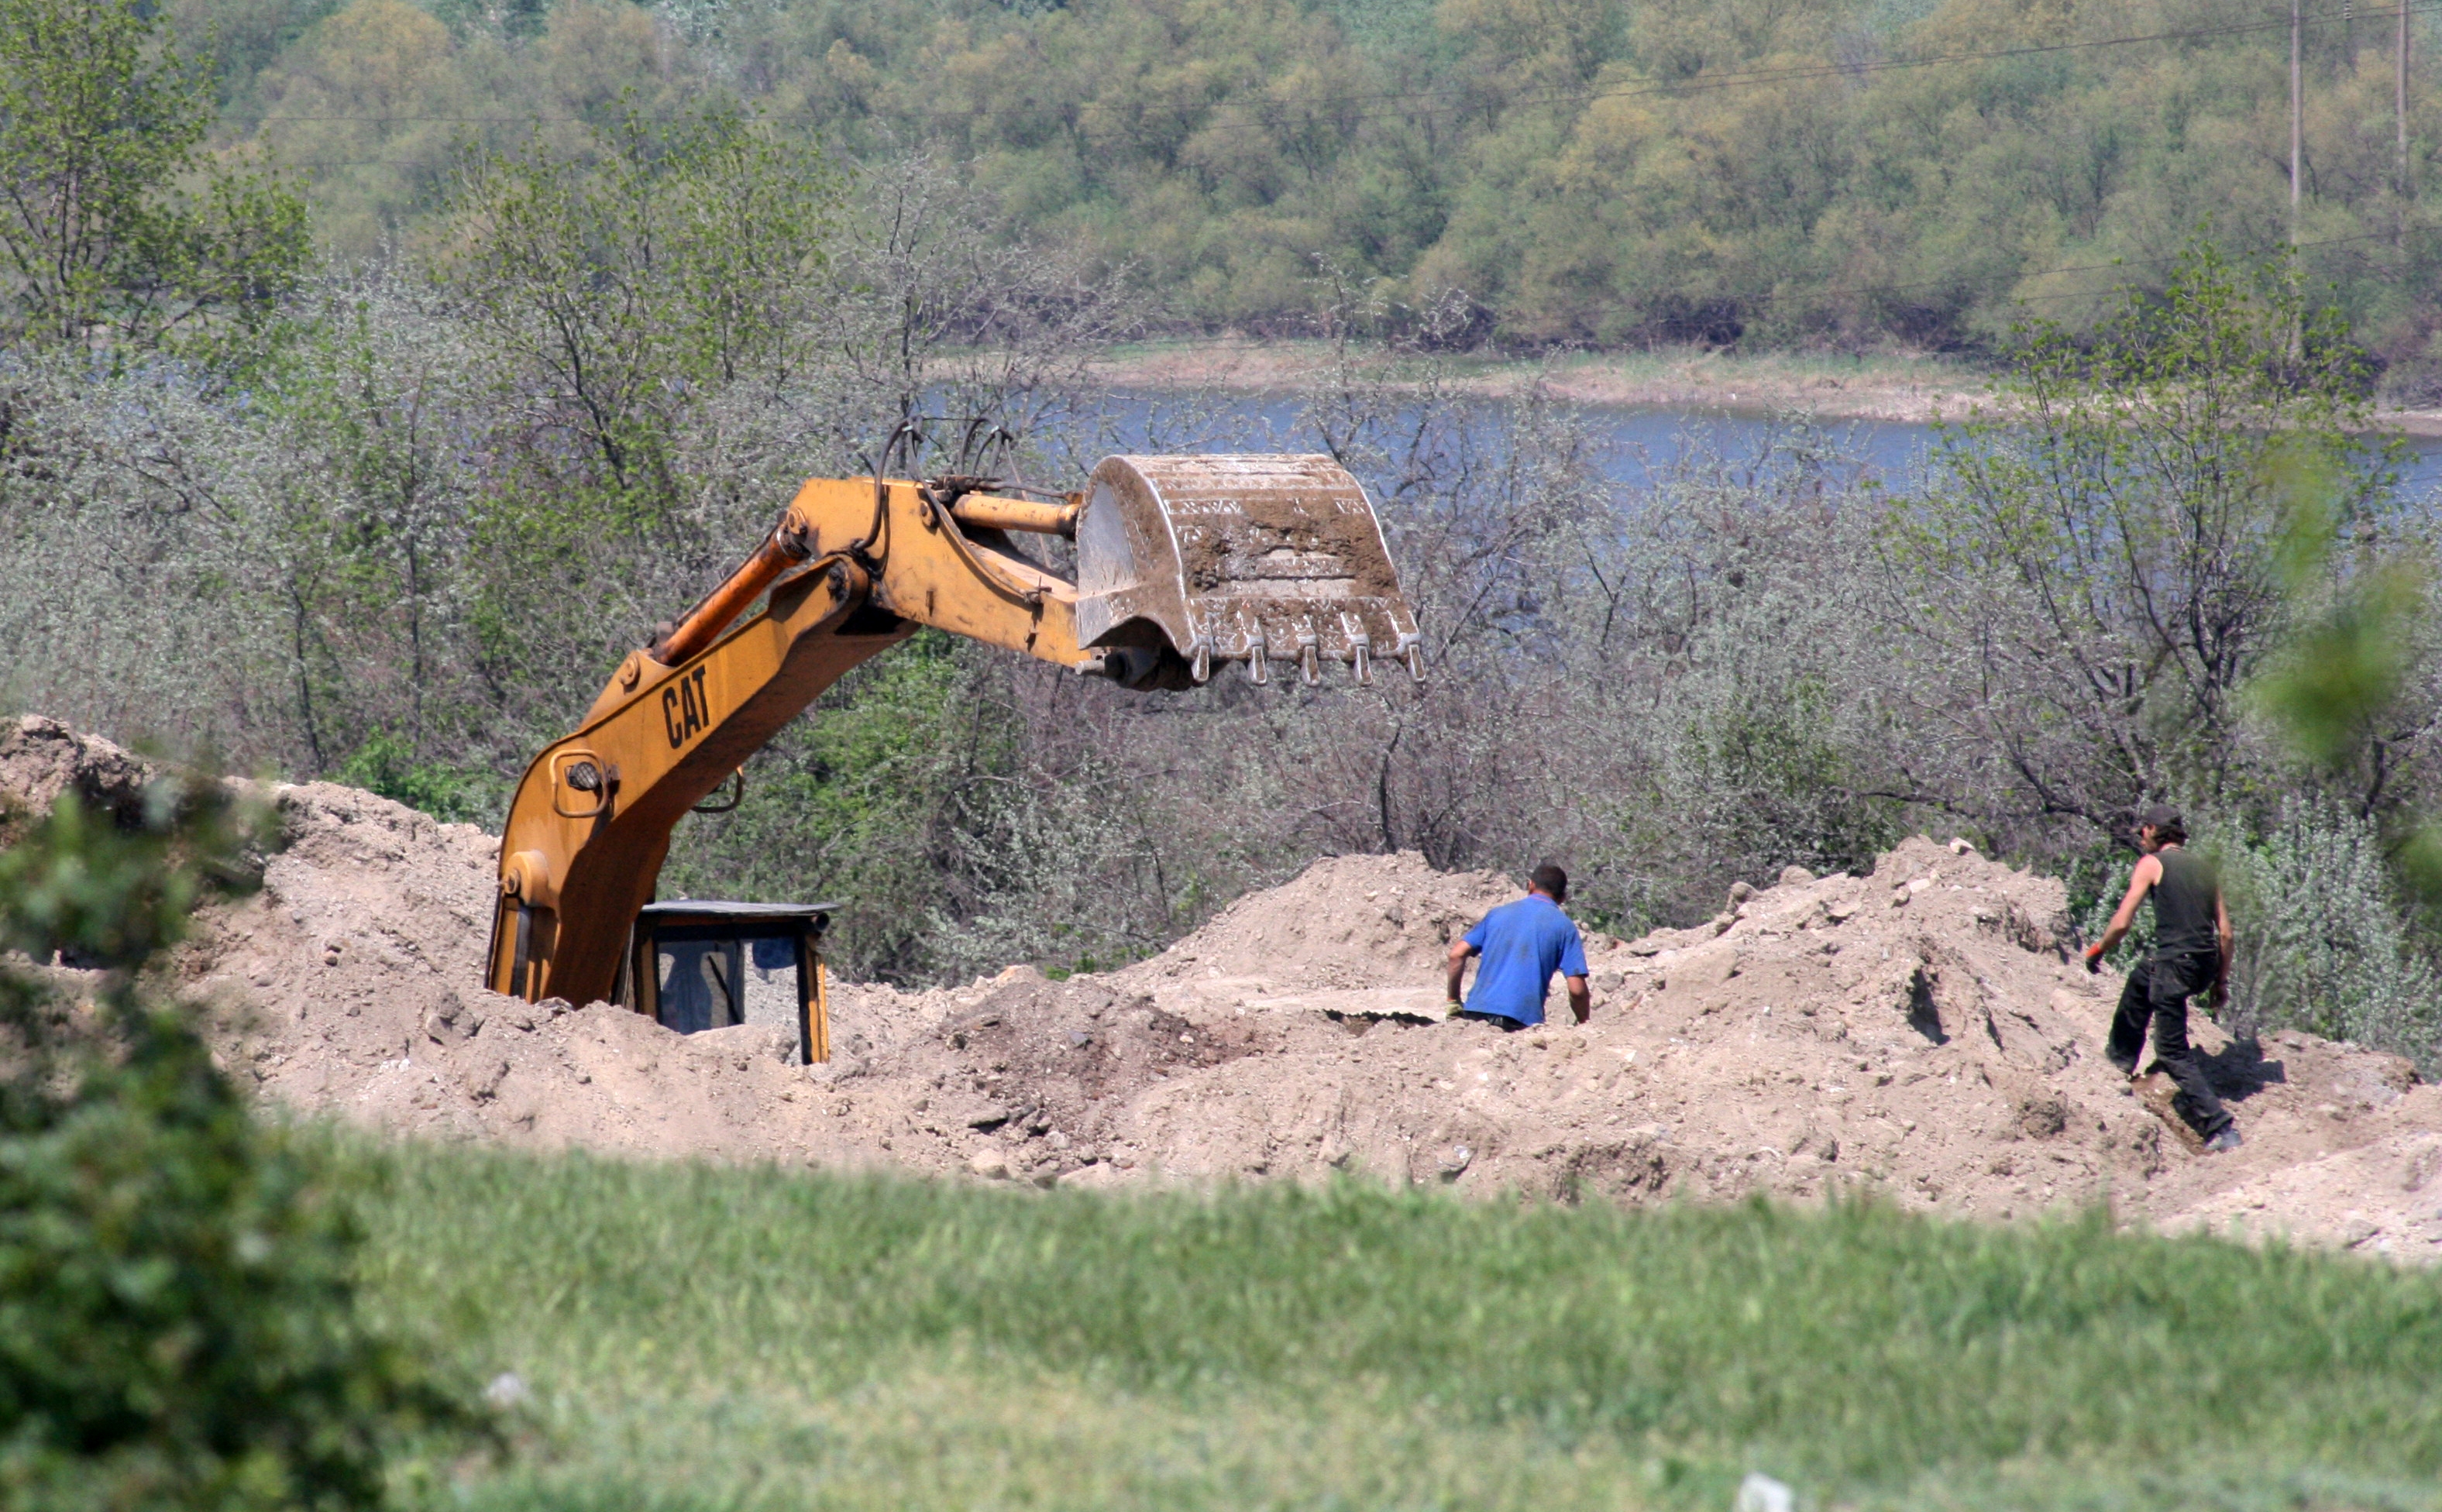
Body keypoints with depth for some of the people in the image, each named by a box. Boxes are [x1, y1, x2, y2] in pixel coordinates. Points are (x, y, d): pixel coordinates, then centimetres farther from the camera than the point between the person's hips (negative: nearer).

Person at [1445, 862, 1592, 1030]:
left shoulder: (1499, 913, 19)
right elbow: (1577, 990, 2)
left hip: (1478, 1010, 3)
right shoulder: (1563, 926, 9)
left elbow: (1457, 954, 14)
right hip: (1522, 1018, -3)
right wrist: (1584, 1026, 17)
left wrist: (1453, 1002, 23)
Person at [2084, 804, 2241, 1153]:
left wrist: (2097, 951, 11)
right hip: (2207, 965, 7)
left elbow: (2121, 923, -7)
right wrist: (2221, 981, 21)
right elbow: (2225, 932, 13)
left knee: (2174, 1052, -1)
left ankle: (2220, 1128, -10)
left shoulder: (2152, 864, -2)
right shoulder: (2203, 867, 15)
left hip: (2174, 963, -7)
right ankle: (2122, 1058, 50)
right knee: (2139, 983, 35)